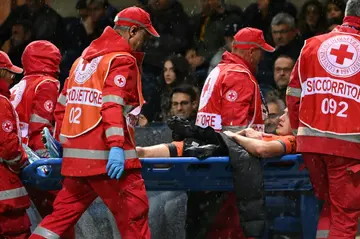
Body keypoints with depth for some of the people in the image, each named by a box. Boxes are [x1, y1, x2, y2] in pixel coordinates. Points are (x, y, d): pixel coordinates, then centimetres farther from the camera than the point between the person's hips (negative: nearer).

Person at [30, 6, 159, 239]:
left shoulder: (84, 59, 21)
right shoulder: (122, 60, -5)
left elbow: (63, 105, 23)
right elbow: (113, 105, -19)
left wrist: (61, 141, 31)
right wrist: (117, 146, -27)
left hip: (75, 155, 8)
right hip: (105, 157, -8)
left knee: (63, 213, 12)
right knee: (134, 213, -5)